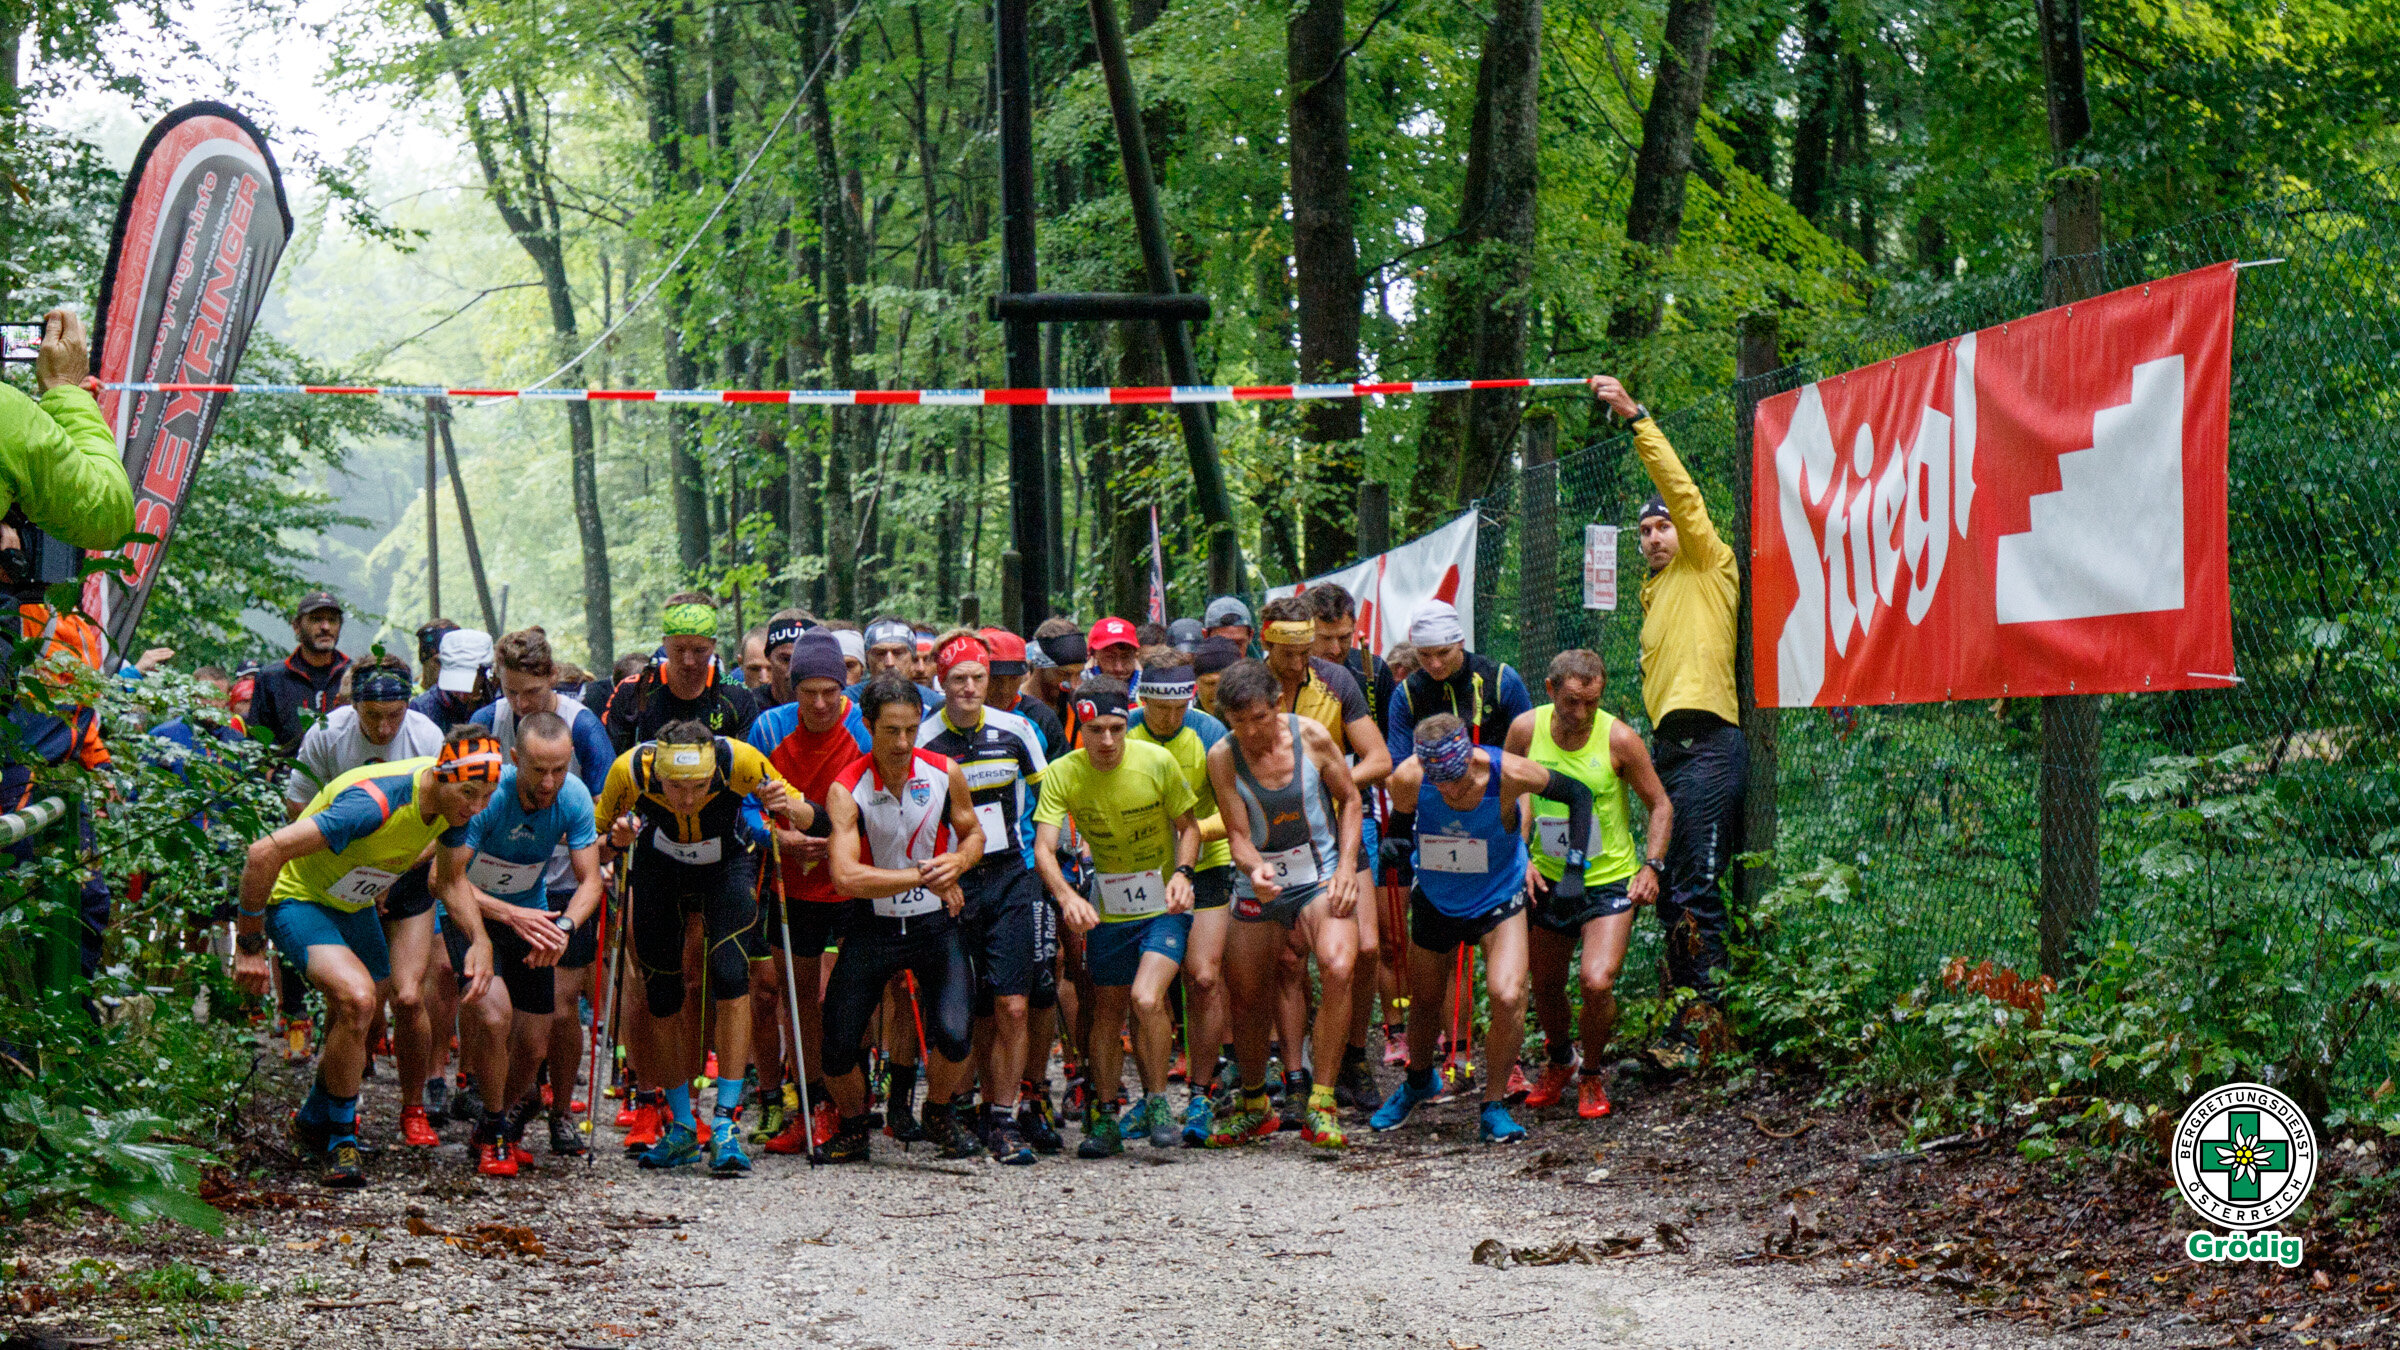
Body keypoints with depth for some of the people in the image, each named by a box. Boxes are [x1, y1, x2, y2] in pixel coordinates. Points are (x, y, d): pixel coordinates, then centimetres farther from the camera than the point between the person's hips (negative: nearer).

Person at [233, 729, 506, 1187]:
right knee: (357, 998, -28)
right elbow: (264, 853, -37)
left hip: (353, 905, 8)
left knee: (358, 1026, 18)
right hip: (297, 898, -8)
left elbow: (450, 878, 7)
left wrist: (479, 940, -10)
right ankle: (341, 1138, -9)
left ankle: (313, 1123, 46)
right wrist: (249, 943, -28)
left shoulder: (456, 802, -13)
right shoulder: (375, 803, -38)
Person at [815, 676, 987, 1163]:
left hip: (936, 923, 1)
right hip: (873, 926, -1)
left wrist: (957, 862, -12)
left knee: (954, 1035, -18)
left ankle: (939, 1112, 14)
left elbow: (973, 833, 11)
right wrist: (921, 875, -30)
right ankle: (854, 1127, 24)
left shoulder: (946, 774, -6)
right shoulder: (847, 790, -15)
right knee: (837, 1049, -7)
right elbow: (846, 876, -25)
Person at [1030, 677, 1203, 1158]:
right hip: (1106, 910, 3)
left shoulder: (1157, 762, -16)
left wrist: (1182, 873, -20)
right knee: (1107, 1012, 12)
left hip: (1163, 906, -3)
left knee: (1146, 999, -22)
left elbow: (1188, 826, -2)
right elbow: (1043, 848, -21)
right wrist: (1067, 897, -39)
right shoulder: (1062, 774, -13)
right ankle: (1104, 1119, 27)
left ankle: (1157, 1100, -2)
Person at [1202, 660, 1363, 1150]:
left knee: (1338, 967, -27)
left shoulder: (1311, 736, -9)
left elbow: (1349, 798, 4)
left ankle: (1321, 1107, -21)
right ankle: (1254, 1107, 34)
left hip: (1321, 875, -2)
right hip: (1259, 885, 2)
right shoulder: (1222, 757, -9)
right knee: (1248, 996, 7)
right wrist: (1255, 870, -31)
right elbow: (1238, 834, -9)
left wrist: (1346, 867, -6)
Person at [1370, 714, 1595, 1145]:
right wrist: (1395, 842, -20)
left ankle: (1495, 1106, 0)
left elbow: (1579, 795, -13)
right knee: (1423, 1003, 15)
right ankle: (1418, 1081, 48)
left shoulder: (1509, 773, -30)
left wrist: (1573, 868, -17)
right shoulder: (1408, 780, -25)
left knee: (1508, 998, -21)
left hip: (1499, 900, -2)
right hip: (1436, 901, 2)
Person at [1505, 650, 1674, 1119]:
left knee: (1597, 983, -19)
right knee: (1545, 987, 14)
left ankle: (1593, 1075, 9)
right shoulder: (1526, 730, -9)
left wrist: (1652, 864, -12)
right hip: (1549, 880, 3)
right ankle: (1558, 1063, 45)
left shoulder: (1618, 739, -16)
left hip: (1610, 881, -3)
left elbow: (1660, 805, -2)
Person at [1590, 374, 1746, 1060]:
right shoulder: (1655, 590, 25)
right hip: (1667, 746, 9)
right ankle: (1682, 1022, 13)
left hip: (1707, 742, -9)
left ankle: (1705, 1029, -13)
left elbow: (1681, 489, -7)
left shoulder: (1708, 567, 3)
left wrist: (1637, 417, -7)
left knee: (1697, 892, -12)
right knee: (1671, 892, 9)